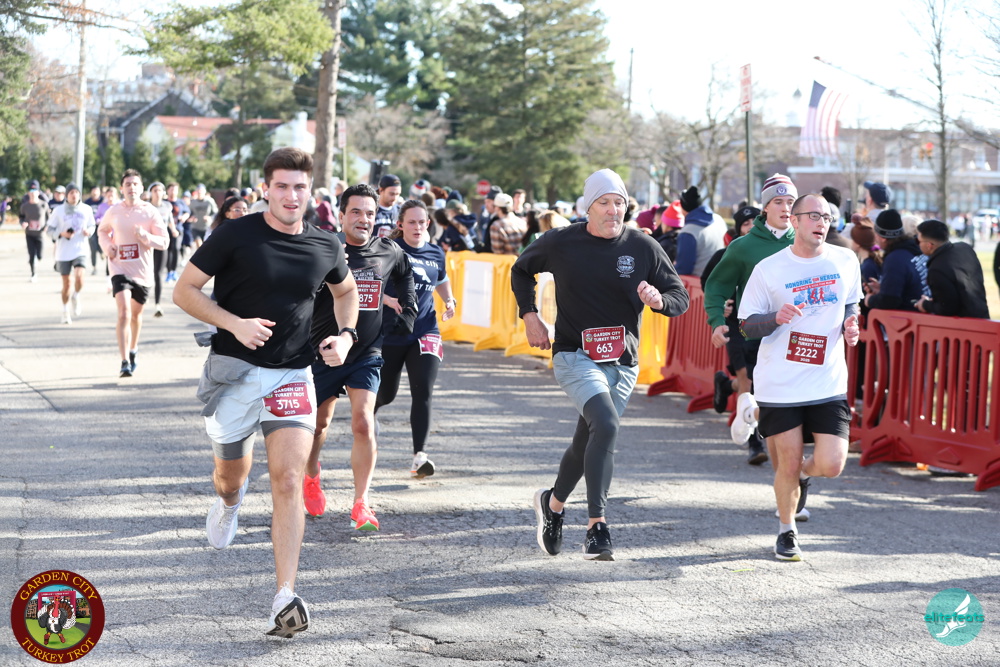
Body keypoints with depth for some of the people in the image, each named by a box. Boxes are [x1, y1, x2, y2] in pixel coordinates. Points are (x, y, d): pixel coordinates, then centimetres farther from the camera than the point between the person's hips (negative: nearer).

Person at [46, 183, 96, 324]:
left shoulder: (87, 209, 4)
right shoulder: (58, 211, 0)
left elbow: (92, 226, 15)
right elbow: (50, 230, 3)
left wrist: (89, 231, -7)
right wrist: (61, 234, -16)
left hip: (80, 250, 0)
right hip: (63, 252, 0)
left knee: (79, 277, -22)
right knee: (66, 283, 5)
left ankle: (75, 297, 10)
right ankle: (65, 312, 22)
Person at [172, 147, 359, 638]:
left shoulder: (325, 247, 2)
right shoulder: (237, 235, -9)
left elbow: (346, 290, 23)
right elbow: (185, 290, -6)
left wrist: (346, 335, 5)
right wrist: (236, 323, -20)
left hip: (292, 376, 1)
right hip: (234, 372, -1)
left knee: (289, 481, -14)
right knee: (232, 474, 15)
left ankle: (285, 600, -17)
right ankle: (228, 502, 56)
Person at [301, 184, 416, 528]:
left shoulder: (388, 252, -2)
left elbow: (404, 274, 22)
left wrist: (408, 310, 15)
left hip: (367, 354, 1)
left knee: (363, 424, -13)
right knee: (318, 423, 14)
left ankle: (361, 503, -6)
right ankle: (311, 480, 41)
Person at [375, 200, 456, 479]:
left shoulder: (436, 254, 7)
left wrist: (449, 301, 9)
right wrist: (388, 300, -27)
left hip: (424, 333, 2)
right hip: (389, 333, -2)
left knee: (423, 391, -14)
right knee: (386, 394, 12)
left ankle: (419, 455, -18)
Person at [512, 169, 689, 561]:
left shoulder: (643, 248, -1)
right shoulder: (560, 244, -4)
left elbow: (681, 297, 4)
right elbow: (521, 270, 15)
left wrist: (659, 299, -19)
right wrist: (529, 316, 4)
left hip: (622, 362, 3)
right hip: (575, 355, -3)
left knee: (588, 442, 13)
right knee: (606, 426, -27)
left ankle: (553, 503, 42)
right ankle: (597, 527, -27)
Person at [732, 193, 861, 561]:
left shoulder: (846, 261, 5)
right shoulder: (768, 269, -4)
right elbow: (747, 325, -1)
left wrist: (851, 325, 1)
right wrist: (777, 318, -21)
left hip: (828, 383, 2)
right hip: (780, 384, -2)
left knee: (831, 465, -8)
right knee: (787, 466, 2)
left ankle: (799, 471, 29)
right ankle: (786, 532, 28)